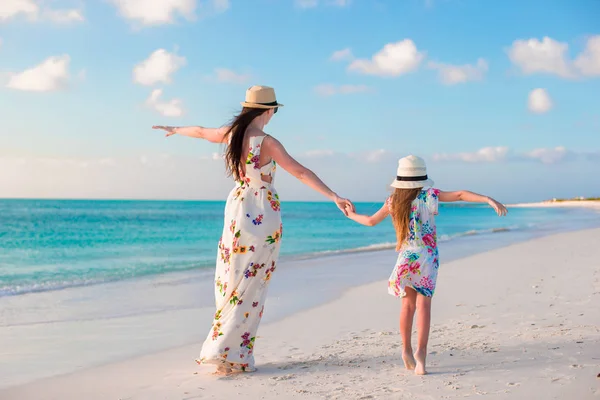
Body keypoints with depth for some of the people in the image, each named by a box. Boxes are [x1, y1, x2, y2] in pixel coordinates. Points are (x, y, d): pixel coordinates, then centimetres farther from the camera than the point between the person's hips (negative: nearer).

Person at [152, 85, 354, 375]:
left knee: (231, 283, 14)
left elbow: (200, 132, 21)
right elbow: (301, 172, -20)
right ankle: (229, 354, 3)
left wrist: (175, 130, 41)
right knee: (251, 287, 2)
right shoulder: (267, 142, -15)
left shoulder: (231, 134, 2)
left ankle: (222, 349, 18)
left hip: (237, 209, 6)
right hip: (263, 216, -6)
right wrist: (334, 197, -19)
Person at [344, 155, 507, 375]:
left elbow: (371, 221, 13)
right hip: (426, 258, -3)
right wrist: (489, 200, -17)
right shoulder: (428, 196, -7)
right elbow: (460, 195, -14)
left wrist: (351, 215, 32)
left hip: (405, 258, 3)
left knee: (408, 304, 14)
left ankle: (407, 350, 20)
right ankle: (420, 351, -14)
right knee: (423, 304, -3)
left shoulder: (393, 202, 2)